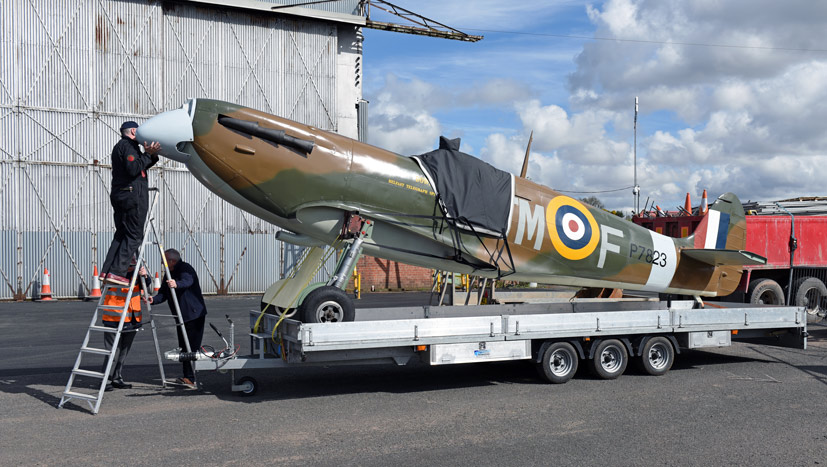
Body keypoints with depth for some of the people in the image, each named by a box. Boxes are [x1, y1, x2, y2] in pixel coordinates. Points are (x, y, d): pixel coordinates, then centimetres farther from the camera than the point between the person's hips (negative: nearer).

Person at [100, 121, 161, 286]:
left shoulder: (119, 147, 25)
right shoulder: (129, 146, -7)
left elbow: (141, 167, 22)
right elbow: (134, 169, -21)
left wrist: (152, 156, 11)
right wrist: (148, 155, -13)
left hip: (119, 195, 10)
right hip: (133, 194, -10)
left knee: (121, 234, 11)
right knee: (134, 236, -8)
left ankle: (106, 271, 5)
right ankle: (116, 272, -14)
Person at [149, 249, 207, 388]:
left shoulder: (185, 268, -14)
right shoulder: (169, 274, 14)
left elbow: (187, 281, -36)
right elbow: (163, 293, 8)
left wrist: (176, 284, -57)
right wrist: (154, 299, -13)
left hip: (194, 315, -10)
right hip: (182, 316, 10)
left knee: (191, 347, -12)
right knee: (183, 347, 12)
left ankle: (191, 378, -11)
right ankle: (188, 378, 19)